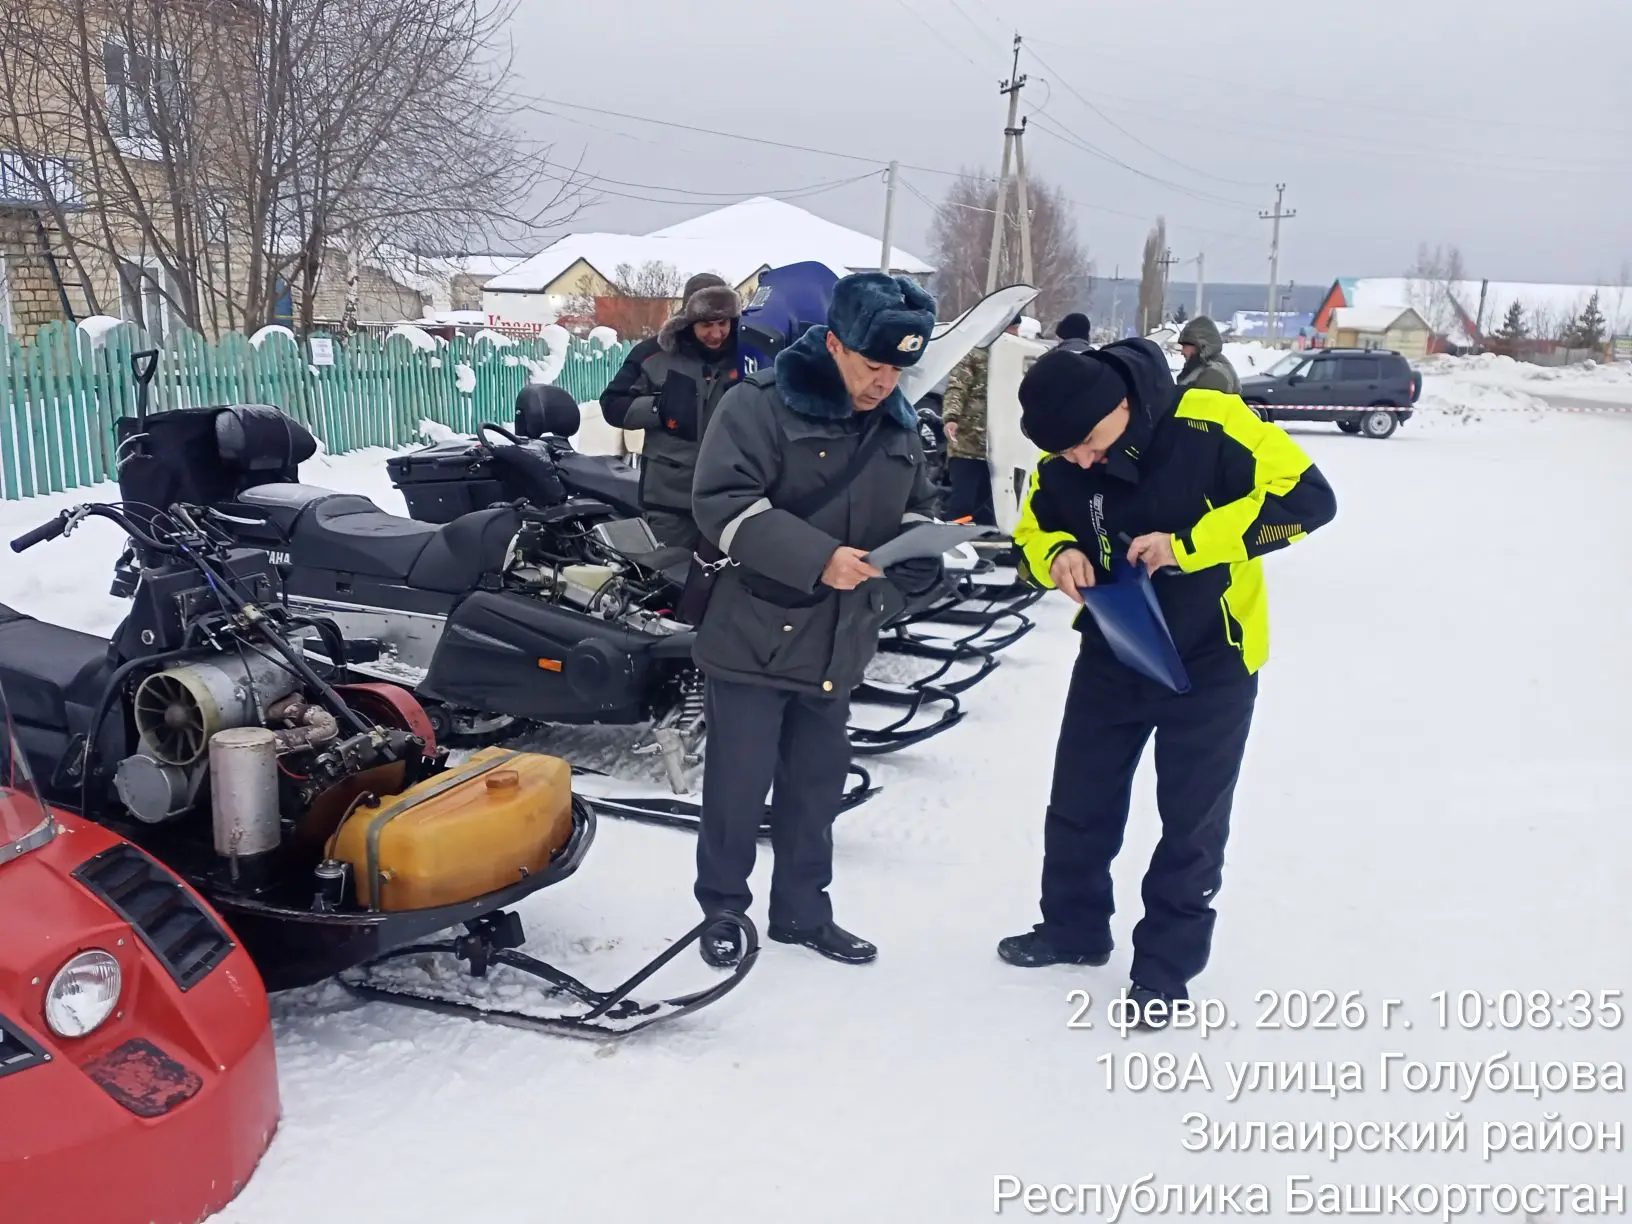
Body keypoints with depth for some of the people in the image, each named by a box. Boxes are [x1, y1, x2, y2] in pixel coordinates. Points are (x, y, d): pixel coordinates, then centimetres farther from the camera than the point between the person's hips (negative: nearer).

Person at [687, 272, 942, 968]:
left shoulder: (899, 425, 8)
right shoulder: (760, 403, -11)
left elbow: (914, 510, 19)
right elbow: (721, 502, -19)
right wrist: (816, 559, -26)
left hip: (837, 644, 6)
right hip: (754, 636, -6)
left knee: (817, 786, 15)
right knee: (738, 786, 3)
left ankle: (803, 912, 31)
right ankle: (722, 909, 23)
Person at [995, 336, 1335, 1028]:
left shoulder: (1209, 425, -25)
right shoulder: (1060, 464, -11)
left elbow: (1306, 497, -25)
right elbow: (1034, 533, 4)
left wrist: (1186, 543, -32)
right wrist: (1059, 554, -21)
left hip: (1210, 660, -4)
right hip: (1111, 654, 5)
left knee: (1191, 822, 6)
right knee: (1078, 800, 14)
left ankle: (1166, 965, 22)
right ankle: (1074, 926, 36)